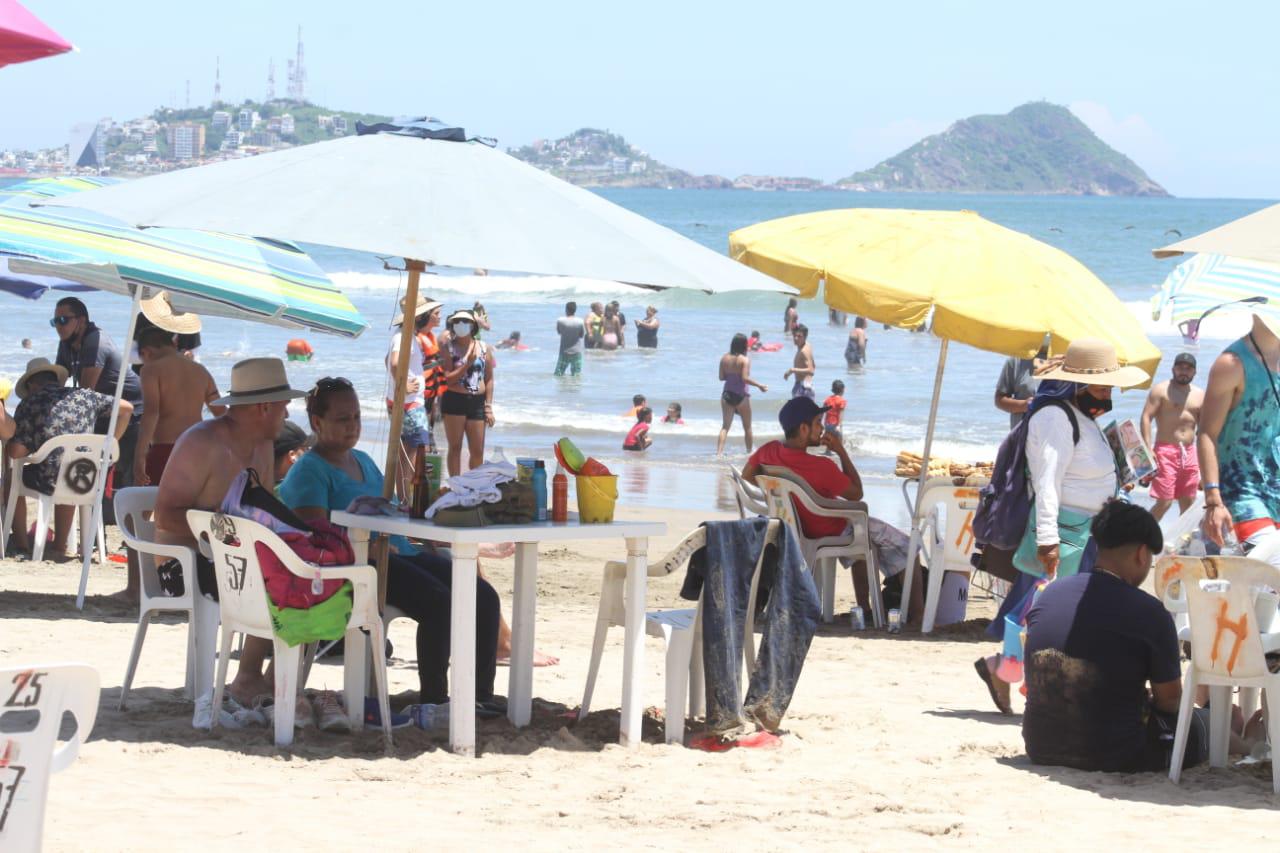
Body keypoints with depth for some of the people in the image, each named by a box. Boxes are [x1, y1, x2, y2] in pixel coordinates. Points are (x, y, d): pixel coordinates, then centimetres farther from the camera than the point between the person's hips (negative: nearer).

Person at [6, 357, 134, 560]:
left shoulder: (29, 404, -2)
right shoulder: (84, 396, 8)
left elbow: (15, 452, -9)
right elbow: (126, 408, 11)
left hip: (48, 482, -4)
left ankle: (21, 545, 32)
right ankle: (60, 548, 41)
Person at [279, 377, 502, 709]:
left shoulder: (364, 462, 25)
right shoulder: (309, 472, -3)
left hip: (401, 553, 9)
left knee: (485, 597, -9)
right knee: (439, 602, -32)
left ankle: (482, 694, -6)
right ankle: (432, 700, -24)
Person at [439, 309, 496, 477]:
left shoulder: (484, 348, 6)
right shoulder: (448, 348, -1)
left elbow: (489, 379, 9)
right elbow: (447, 379, -9)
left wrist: (489, 406, 5)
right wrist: (468, 364, -17)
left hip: (477, 401, 2)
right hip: (455, 400, -2)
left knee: (477, 450, 5)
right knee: (455, 447, 4)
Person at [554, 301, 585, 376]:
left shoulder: (560, 321, -11)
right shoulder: (580, 321, -11)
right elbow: (582, 335, 1)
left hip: (564, 351, 0)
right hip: (576, 352, 0)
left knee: (558, 374, 9)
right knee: (576, 375, 7)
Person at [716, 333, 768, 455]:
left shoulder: (724, 358, 1)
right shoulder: (745, 359, -13)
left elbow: (721, 377, 5)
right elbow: (745, 378, -21)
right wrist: (760, 386, -12)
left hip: (727, 394, 4)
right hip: (741, 395, -4)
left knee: (725, 426, 3)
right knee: (747, 427, 13)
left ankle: (719, 451, -10)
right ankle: (749, 451, 23)